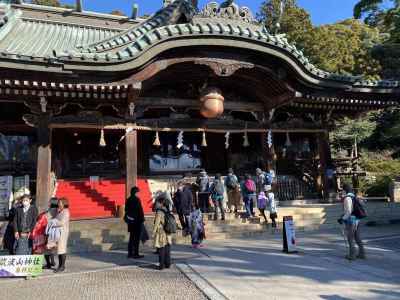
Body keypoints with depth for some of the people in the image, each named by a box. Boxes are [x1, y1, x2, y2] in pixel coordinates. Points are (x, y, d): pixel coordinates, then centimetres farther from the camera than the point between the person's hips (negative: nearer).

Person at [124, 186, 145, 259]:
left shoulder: (128, 200, 6)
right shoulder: (137, 200, -15)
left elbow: (126, 210, 13)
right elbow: (140, 211, -16)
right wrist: (142, 219, -7)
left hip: (130, 221, 7)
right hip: (137, 221, -7)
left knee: (131, 237, 15)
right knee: (137, 238, 1)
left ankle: (130, 253, 20)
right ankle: (136, 254, 5)